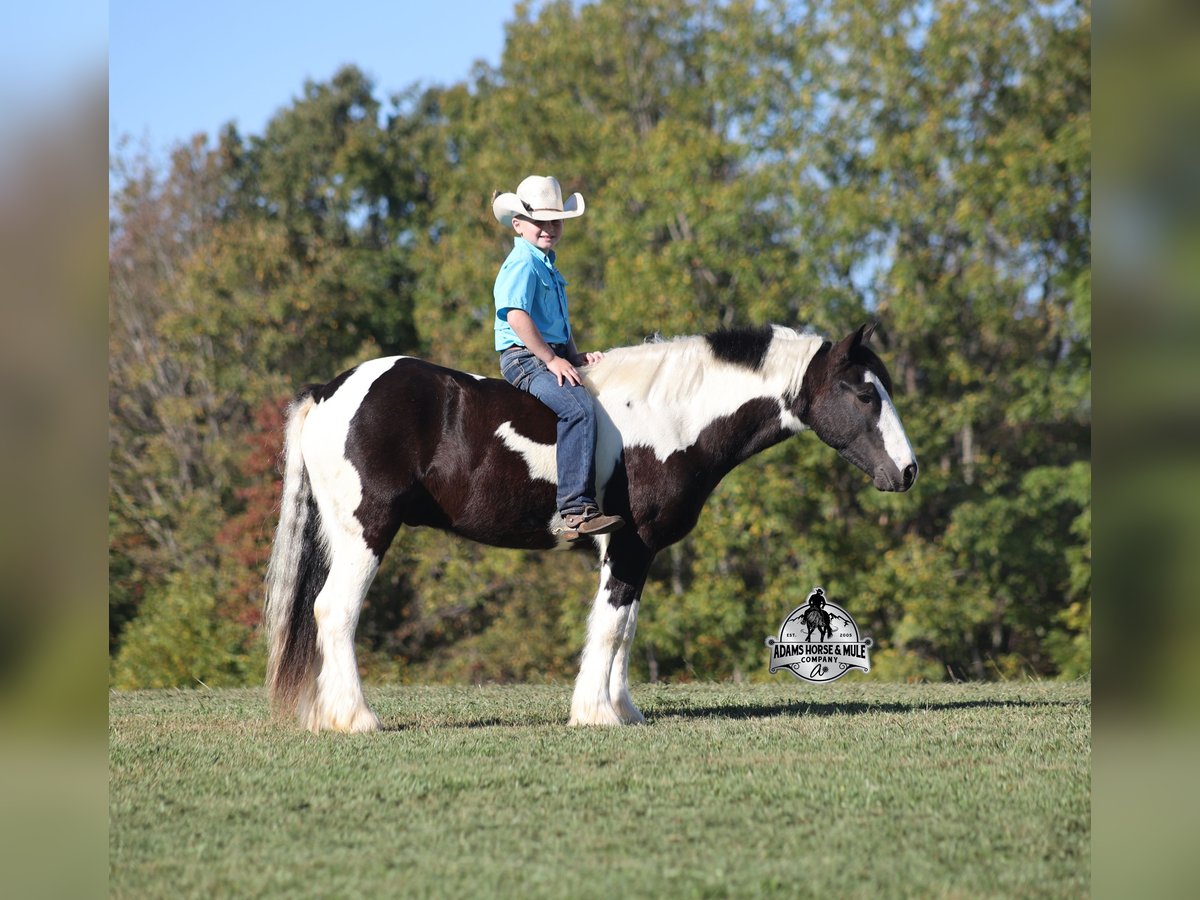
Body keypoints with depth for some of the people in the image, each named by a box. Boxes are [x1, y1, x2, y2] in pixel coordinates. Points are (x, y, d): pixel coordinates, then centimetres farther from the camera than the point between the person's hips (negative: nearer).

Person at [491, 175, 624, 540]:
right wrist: (551, 359, -22)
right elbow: (516, 316, -23)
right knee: (578, 408, -32)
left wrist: (575, 356, 14)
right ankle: (576, 509, -40)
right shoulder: (522, 265, -10)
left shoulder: (546, 266, 22)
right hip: (525, 358, -11)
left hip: (552, 357, 11)